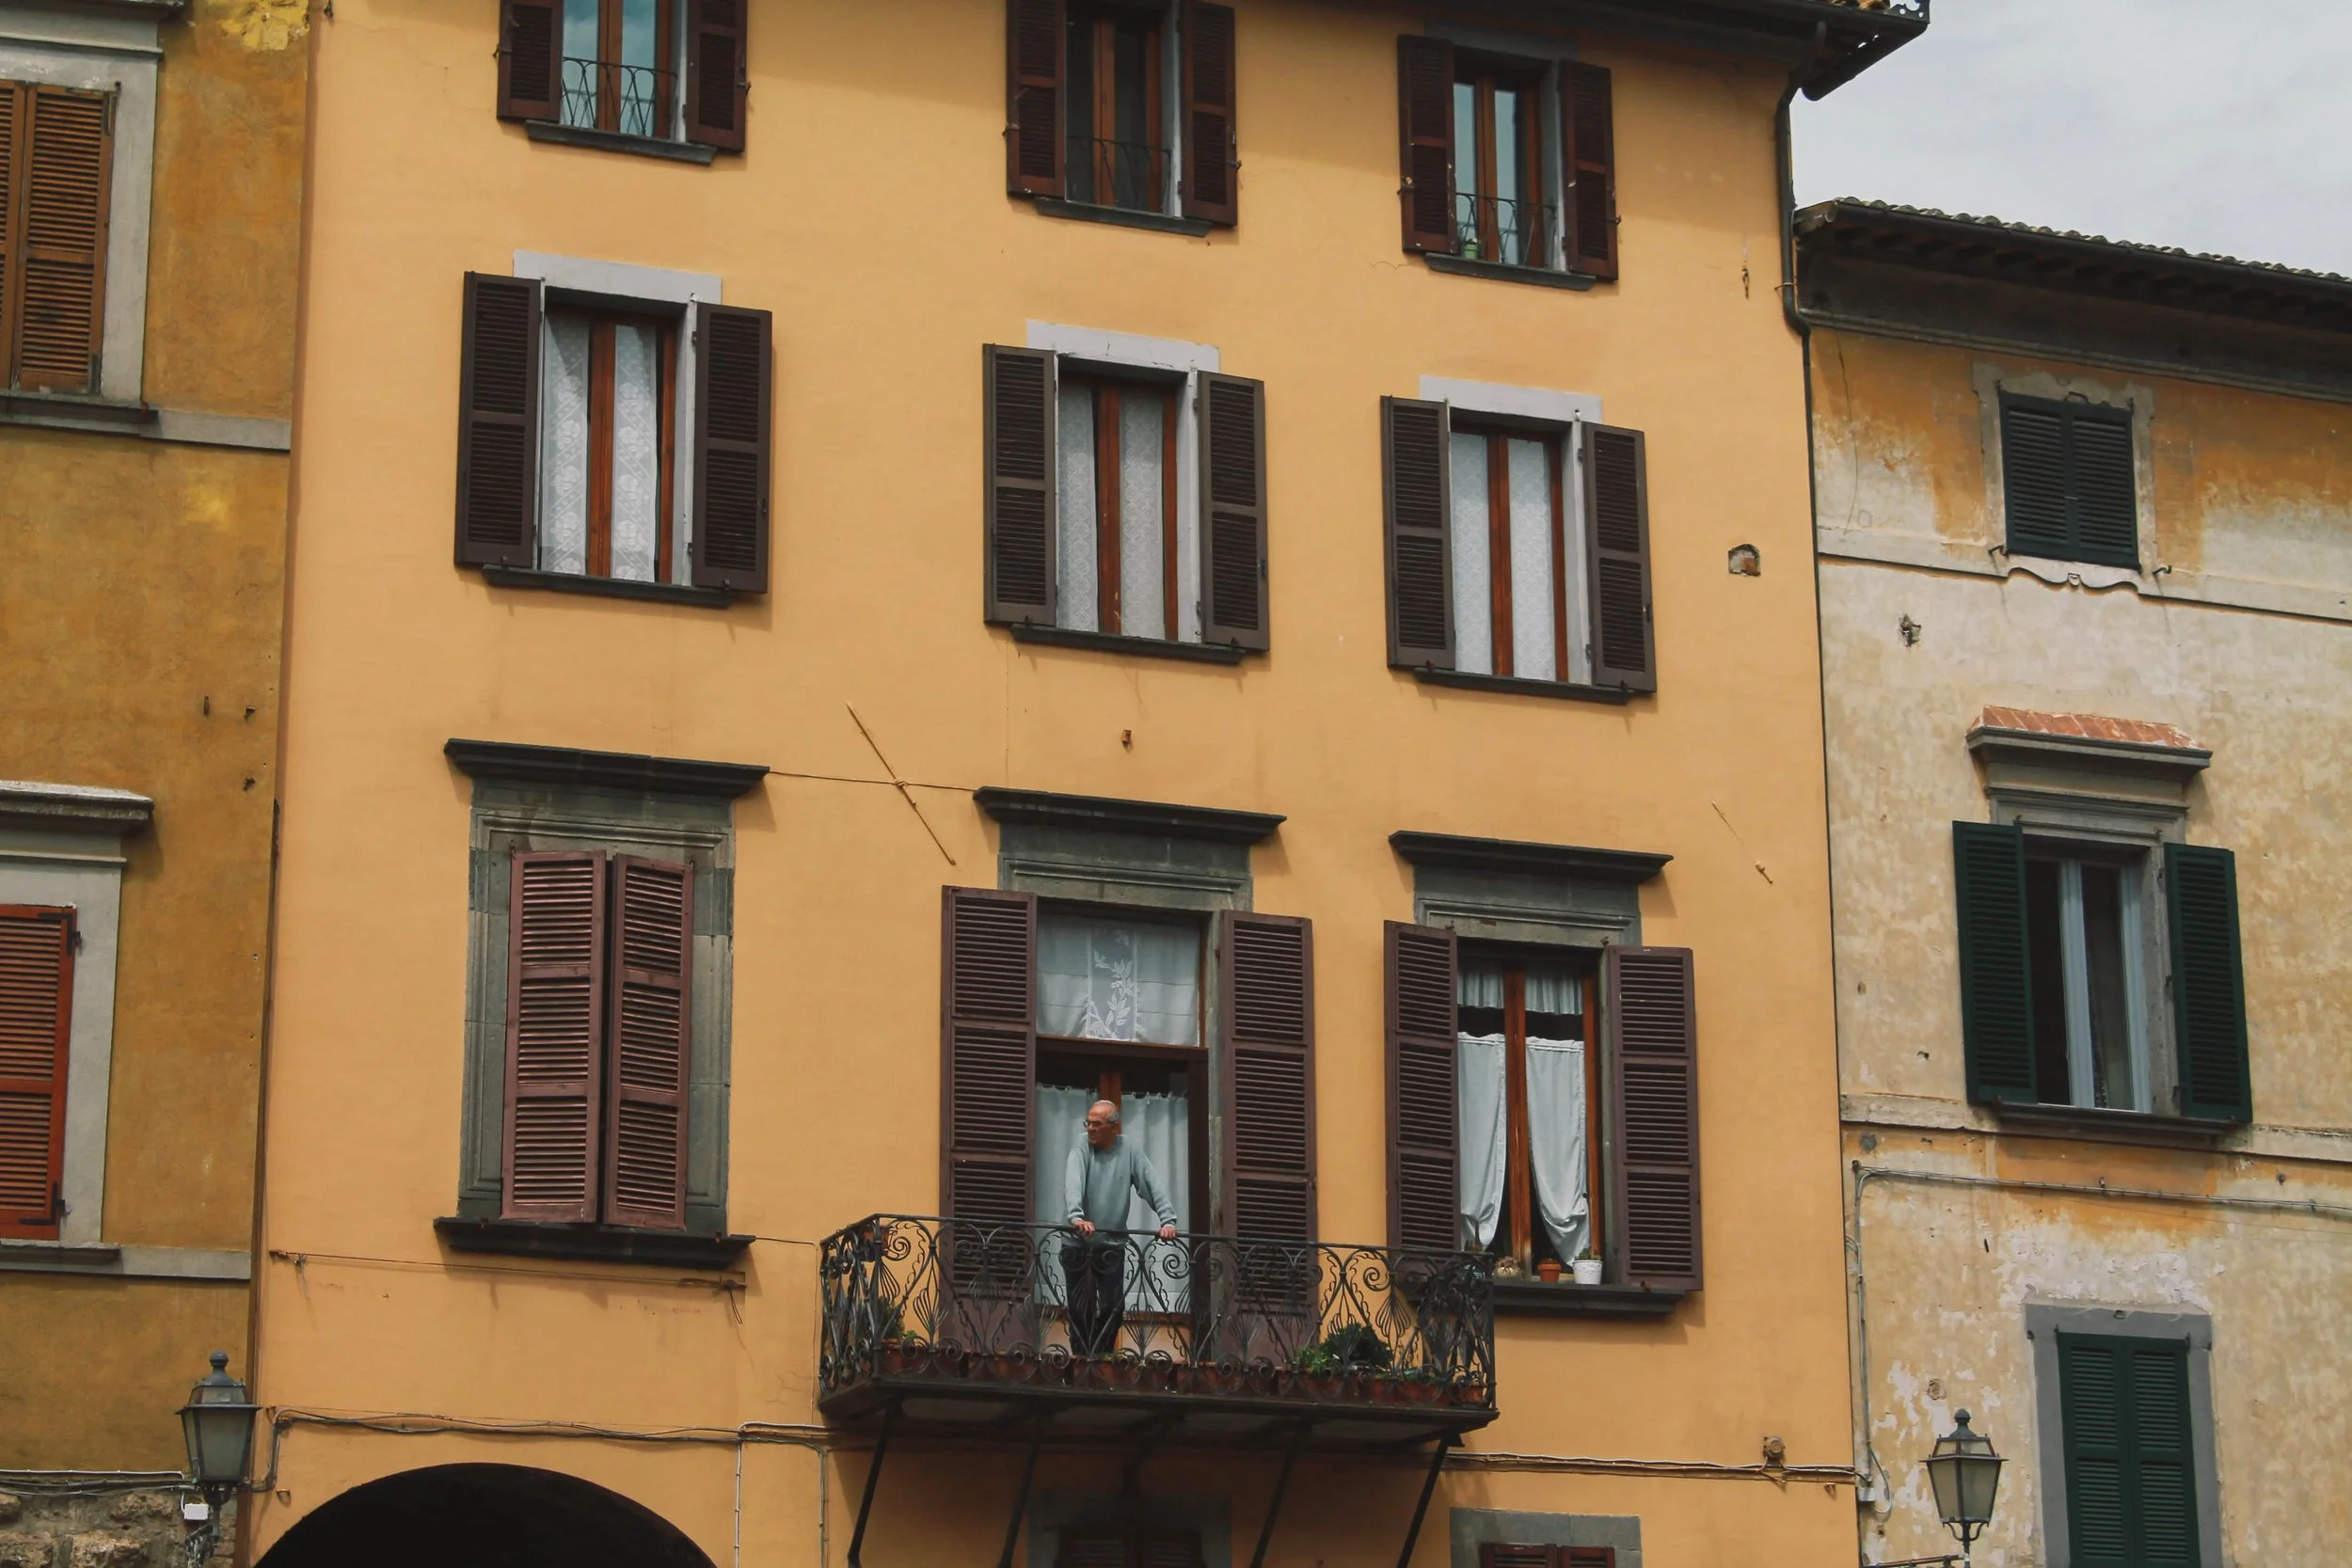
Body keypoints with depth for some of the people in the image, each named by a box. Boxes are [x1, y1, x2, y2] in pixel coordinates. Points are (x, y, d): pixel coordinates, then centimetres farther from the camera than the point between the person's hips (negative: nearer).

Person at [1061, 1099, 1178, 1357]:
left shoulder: (1130, 1153, 3)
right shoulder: (1080, 1153, -3)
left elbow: (1153, 1186, -4)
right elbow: (1073, 1186, -20)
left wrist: (1168, 1220, -19)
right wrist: (1077, 1217, -39)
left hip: (1113, 1245, 1)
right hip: (1078, 1245, -1)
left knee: (1112, 1307, -1)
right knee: (1081, 1307, 0)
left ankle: (1102, 1357, 11)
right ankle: (1080, 1357, 9)